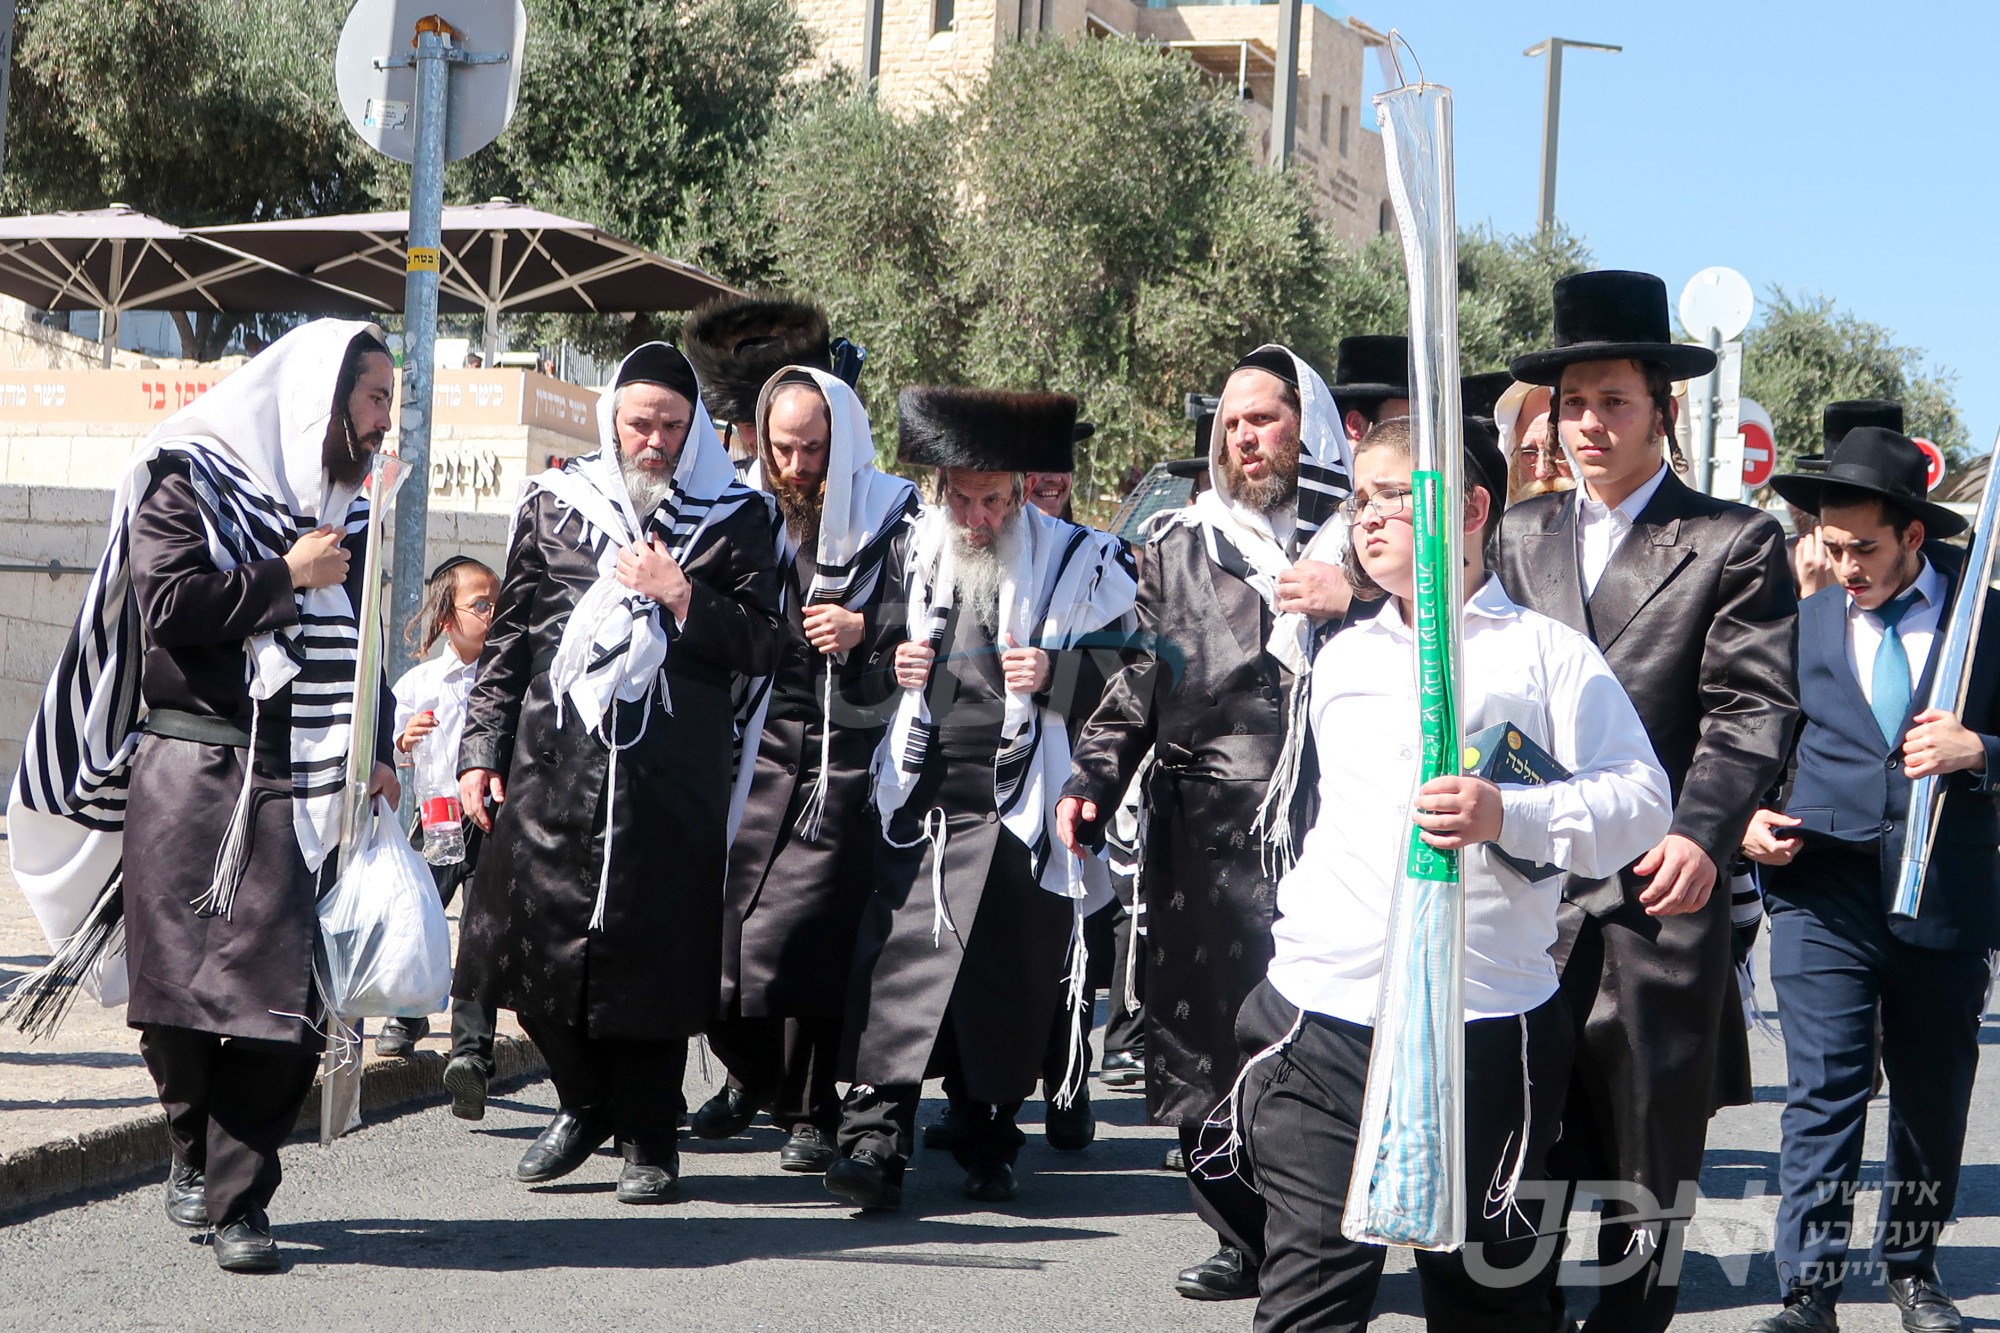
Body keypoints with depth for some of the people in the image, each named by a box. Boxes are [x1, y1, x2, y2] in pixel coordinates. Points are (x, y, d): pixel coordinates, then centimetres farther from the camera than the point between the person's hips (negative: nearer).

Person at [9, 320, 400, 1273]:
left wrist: (376, 754, 12)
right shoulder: (189, 479, 2)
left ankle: (237, 1197, 0)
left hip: (301, 789, 4)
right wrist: (287, 577, -5)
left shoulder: (348, 515, 19)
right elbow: (169, 604, -12)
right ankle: (197, 1151, 23)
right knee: (178, 986, -3)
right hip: (190, 774, -4)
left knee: (289, 1002, -7)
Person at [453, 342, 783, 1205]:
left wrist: (682, 599, -9)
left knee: (655, 949, -1)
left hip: (673, 776, -2)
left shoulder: (735, 517, 7)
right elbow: (508, 637, 15)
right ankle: (584, 1102, 23)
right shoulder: (553, 504, 12)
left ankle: (647, 1136, 15)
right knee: (535, 934, -1)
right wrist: (481, 749, 9)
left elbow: (763, 648, 5)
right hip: (555, 757, 2)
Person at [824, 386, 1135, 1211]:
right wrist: (889, 664, 4)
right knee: (899, 961, -10)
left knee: (1006, 980, 2)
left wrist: (1055, 674, -14)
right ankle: (875, 1137, -12)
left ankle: (989, 1141, 16)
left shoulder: (1078, 563, 2)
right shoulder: (913, 555, 12)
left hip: (1017, 809, -2)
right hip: (921, 801, 2)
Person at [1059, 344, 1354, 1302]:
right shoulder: (1179, 551, 19)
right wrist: (1094, 776, 6)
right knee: (1203, 1042, 1)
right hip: (1204, 843, 3)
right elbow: (1137, 682, 19)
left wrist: (1357, 602, -11)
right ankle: (1246, 1238, 14)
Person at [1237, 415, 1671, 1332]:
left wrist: (1510, 816, -21)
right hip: (1322, 1016, 4)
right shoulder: (1342, 659, 18)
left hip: (1487, 1024, -4)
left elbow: (1642, 799, -7)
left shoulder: (1545, 651, 1)